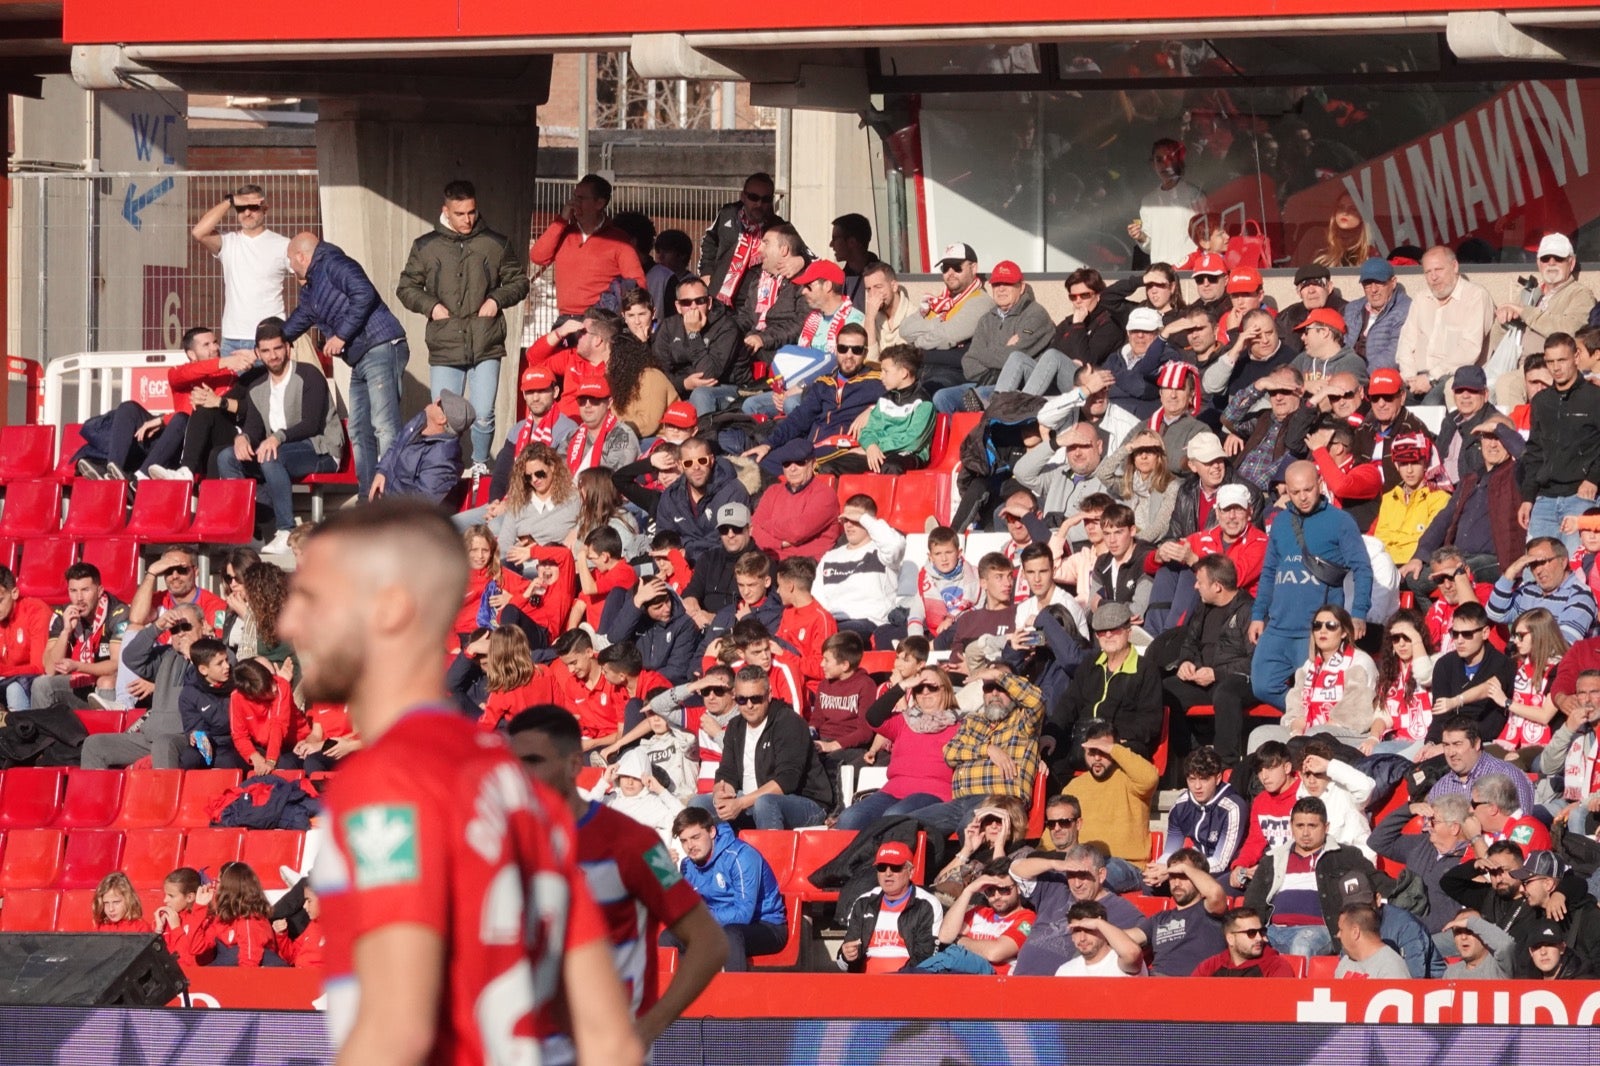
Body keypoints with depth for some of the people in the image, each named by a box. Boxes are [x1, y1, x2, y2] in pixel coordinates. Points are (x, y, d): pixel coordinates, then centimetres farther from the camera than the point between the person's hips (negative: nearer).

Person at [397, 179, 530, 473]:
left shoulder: (497, 245, 7)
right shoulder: (426, 247, 8)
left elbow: (519, 282, 16)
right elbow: (406, 287, 15)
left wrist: (497, 300, -3)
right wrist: (430, 305, -3)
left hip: (486, 348, 0)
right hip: (444, 347, 0)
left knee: (483, 416, -4)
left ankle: (480, 464, 18)